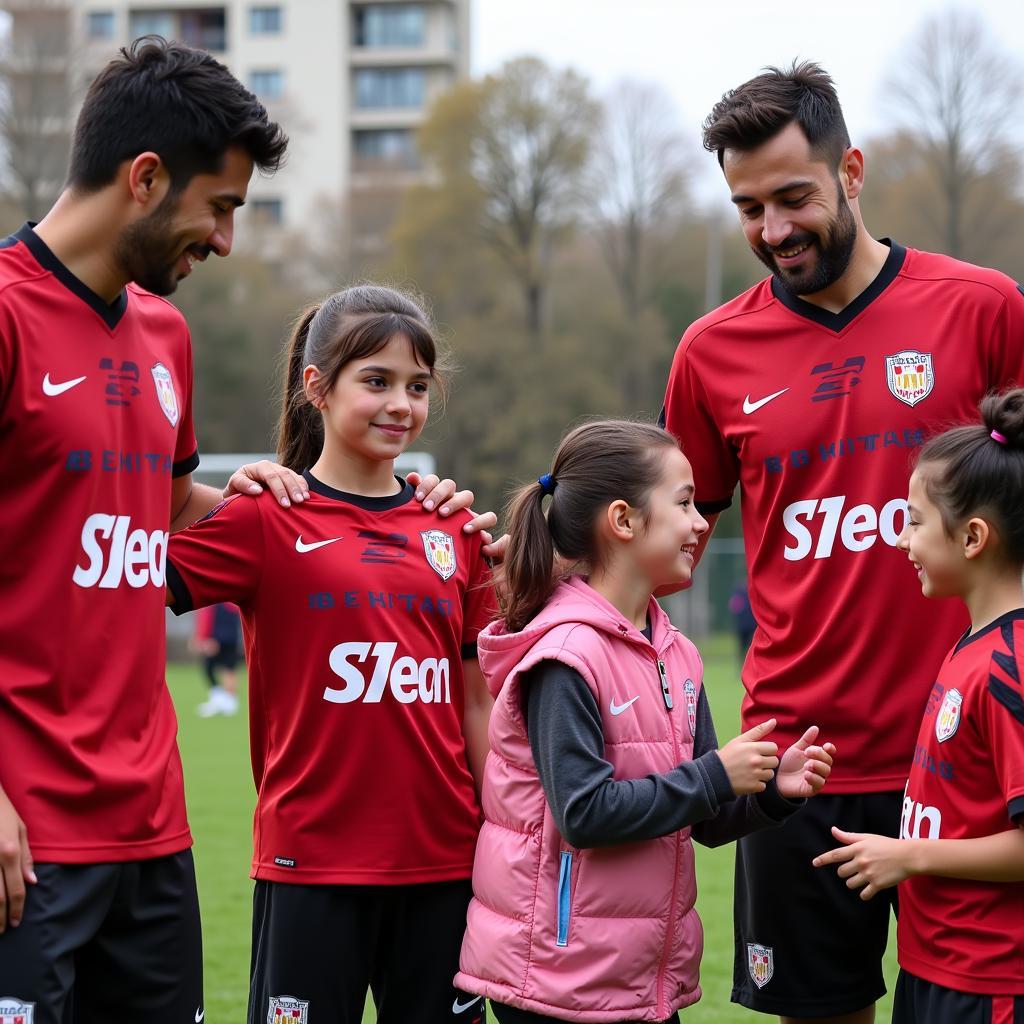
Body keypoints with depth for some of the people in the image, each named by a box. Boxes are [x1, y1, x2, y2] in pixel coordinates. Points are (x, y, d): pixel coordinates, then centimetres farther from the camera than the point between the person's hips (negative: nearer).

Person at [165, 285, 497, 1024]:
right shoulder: (267, 519, -3)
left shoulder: (453, 531, 9)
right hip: (312, 862, -4)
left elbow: (477, 704, 12)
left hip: (442, 861, 4)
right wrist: (231, 496, -24)